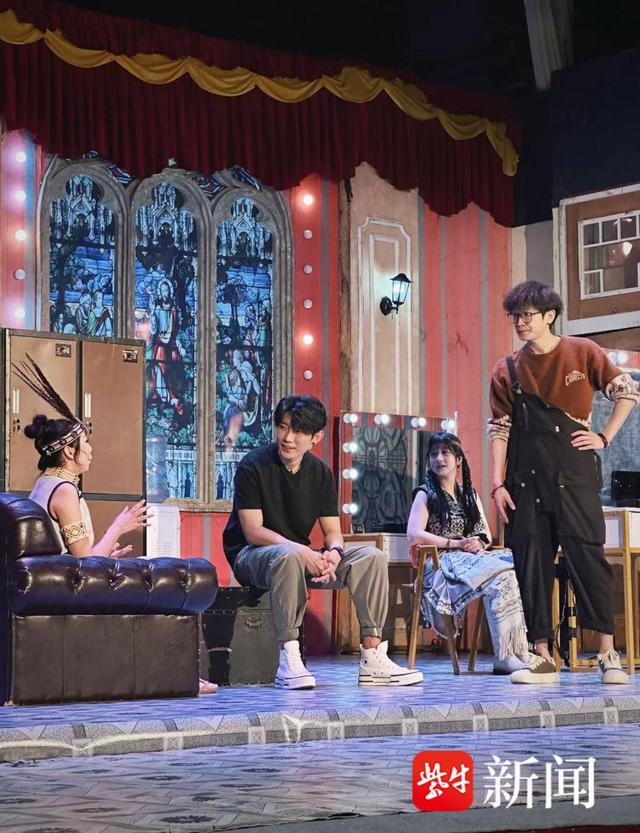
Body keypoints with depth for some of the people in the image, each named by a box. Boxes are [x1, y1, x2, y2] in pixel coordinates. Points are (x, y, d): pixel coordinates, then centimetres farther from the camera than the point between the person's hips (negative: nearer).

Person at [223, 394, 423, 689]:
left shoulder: (320, 473, 5)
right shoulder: (253, 466, -12)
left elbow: (332, 531, 3)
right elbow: (253, 531, -18)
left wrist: (333, 553, -22)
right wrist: (302, 552, -31)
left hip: (302, 557, 6)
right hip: (251, 556, -6)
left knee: (371, 557, -12)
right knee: (289, 556, -41)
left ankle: (372, 659, -17)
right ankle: (288, 659, -38)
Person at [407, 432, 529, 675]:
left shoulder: (469, 494, 24)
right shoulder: (426, 494, 8)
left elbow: (485, 534, 21)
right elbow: (414, 536, -7)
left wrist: (479, 543, -4)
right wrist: (455, 544, -11)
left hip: (471, 559, 5)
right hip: (440, 565, -5)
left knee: (514, 568, -28)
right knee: (500, 577, -33)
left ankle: (520, 652, -36)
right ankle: (505, 657, -35)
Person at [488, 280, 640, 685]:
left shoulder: (583, 353, 3)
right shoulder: (508, 371, 9)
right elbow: (499, 430, 7)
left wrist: (604, 437, 1)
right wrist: (498, 483, 0)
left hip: (574, 473, -2)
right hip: (527, 479, 3)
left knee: (588, 556, -6)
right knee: (531, 563, 1)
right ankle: (542, 657, 8)